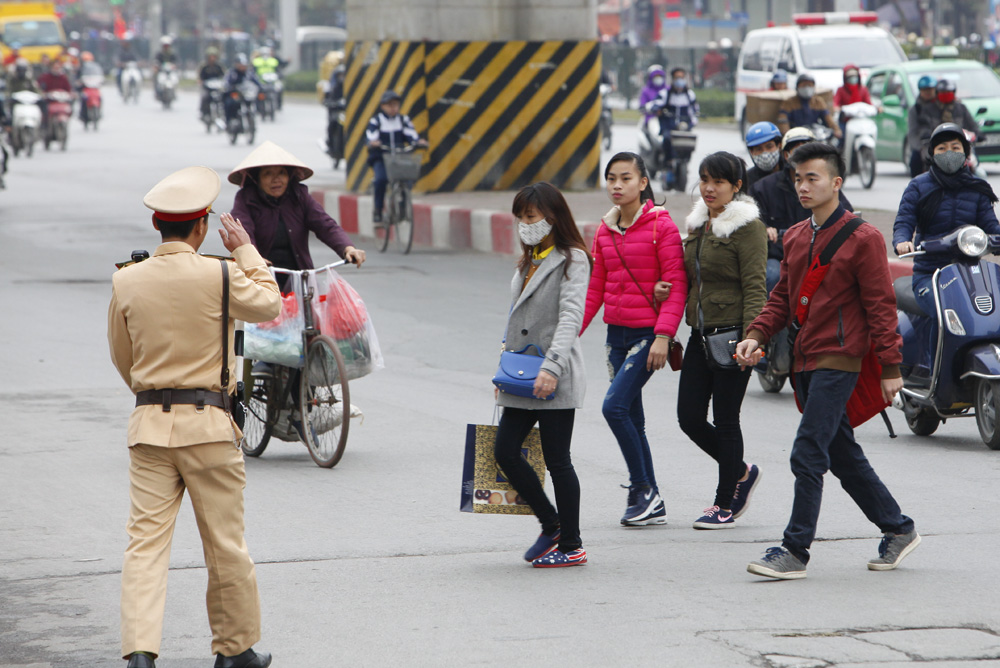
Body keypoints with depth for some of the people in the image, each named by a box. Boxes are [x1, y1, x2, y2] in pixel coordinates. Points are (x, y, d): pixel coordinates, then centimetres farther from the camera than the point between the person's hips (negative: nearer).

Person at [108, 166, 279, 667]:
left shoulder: (126, 281, 1)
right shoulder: (219, 275, -10)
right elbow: (268, 305, 10)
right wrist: (246, 251, 21)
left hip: (148, 421, 2)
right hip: (207, 421, -2)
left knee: (146, 538, 0)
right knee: (225, 541, 9)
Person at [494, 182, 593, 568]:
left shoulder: (572, 260, -8)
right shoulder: (529, 261, 19)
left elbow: (571, 317, -20)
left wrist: (551, 366, -31)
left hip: (556, 380, -8)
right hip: (522, 378, 8)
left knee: (557, 461, -4)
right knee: (505, 451, 2)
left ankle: (571, 546, 6)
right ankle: (551, 525, 18)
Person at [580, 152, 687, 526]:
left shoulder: (661, 226, -9)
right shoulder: (605, 231, 10)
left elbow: (676, 285, -12)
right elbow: (595, 288, 14)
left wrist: (664, 335, -20)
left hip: (648, 334, -7)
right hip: (617, 333, 7)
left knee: (615, 406, -18)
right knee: (631, 420, 7)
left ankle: (642, 489, -5)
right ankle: (652, 506, 14)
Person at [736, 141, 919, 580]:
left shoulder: (862, 239, -9)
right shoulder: (795, 238, 14)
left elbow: (880, 306, -9)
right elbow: (783, 297, 17)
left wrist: (890, 368, -11)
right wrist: (757, 335, 0)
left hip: (838, 361, -8)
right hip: (805, 361, 8)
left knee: (808, 455, -13)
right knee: (843, 457, 14)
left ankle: (795, 551, -9)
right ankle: (898, 530, 26)